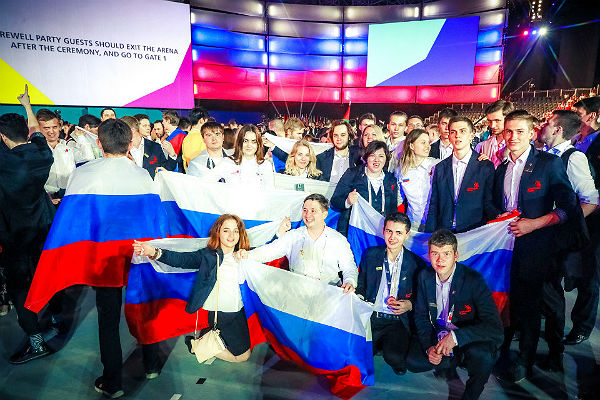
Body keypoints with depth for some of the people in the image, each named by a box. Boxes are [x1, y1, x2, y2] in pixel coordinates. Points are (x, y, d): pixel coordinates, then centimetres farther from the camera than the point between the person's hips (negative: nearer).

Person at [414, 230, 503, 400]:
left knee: (482, 356, -35)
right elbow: (421, 316, 1)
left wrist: (455, 337, -35)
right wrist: (429, 347, -15)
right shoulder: (425, 276, -7)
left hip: (469, 341, -4)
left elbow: (495, 327, -26)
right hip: (438, 337, 4)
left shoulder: (473, 280, -21)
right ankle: (447, 368, 16)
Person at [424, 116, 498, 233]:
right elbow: (433, 206, 9)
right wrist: (430, 236, 1)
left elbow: (488, 203, 4)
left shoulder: (486, 166, 2)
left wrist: (499, 216, -17)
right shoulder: (440, 168, 9)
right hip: (443, 234, 0)